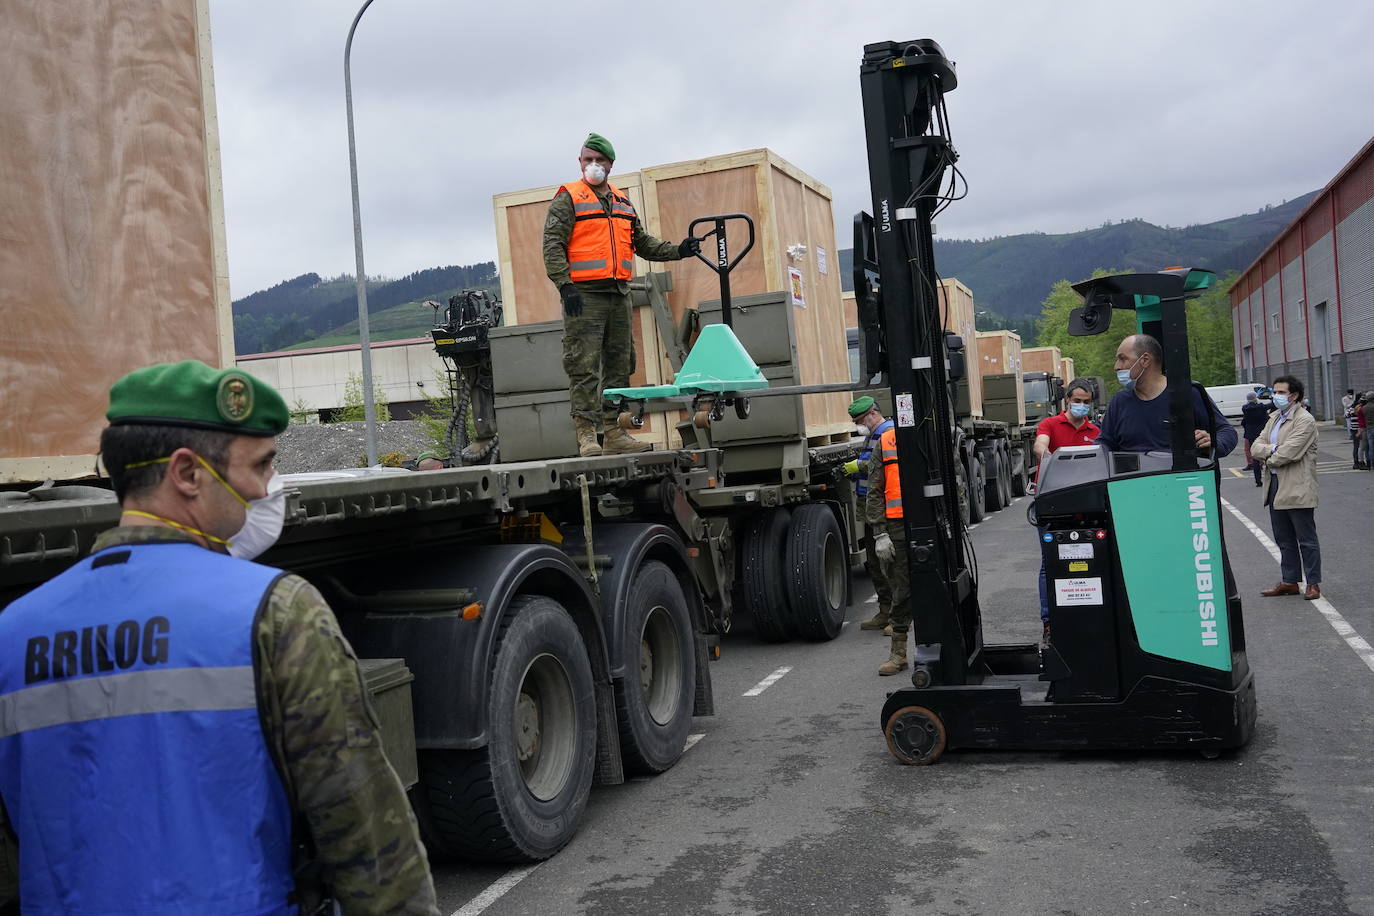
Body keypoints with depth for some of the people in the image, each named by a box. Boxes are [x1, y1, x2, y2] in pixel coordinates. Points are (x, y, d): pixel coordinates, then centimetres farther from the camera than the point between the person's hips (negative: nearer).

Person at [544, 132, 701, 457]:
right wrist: (564, 285, -18)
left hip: (619, 295, 7)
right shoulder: (568, 198, 1)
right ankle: (586, 434, -8)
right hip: (584, 295, -7)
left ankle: (614, 432, 13)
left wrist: (677, 250, 13)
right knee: (584, 366, -10)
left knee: (618, 365, 8)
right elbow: (553, 245, -7)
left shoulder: (622, 202, 21)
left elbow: (642, 242, 27)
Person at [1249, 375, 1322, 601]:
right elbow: (1256, 447, 6)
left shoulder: (1305, 420, -11)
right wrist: (1272, 449, -14)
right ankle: (1289, 581, 22)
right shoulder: (1274, 418, 15)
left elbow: (1289, 452, -21)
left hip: (1297, 489, -8)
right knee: (1284, 539, 14)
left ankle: (1313, 583, 9)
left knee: (1306, 540, 1)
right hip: (1276, 488, 8)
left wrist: (1267, 458, -4)